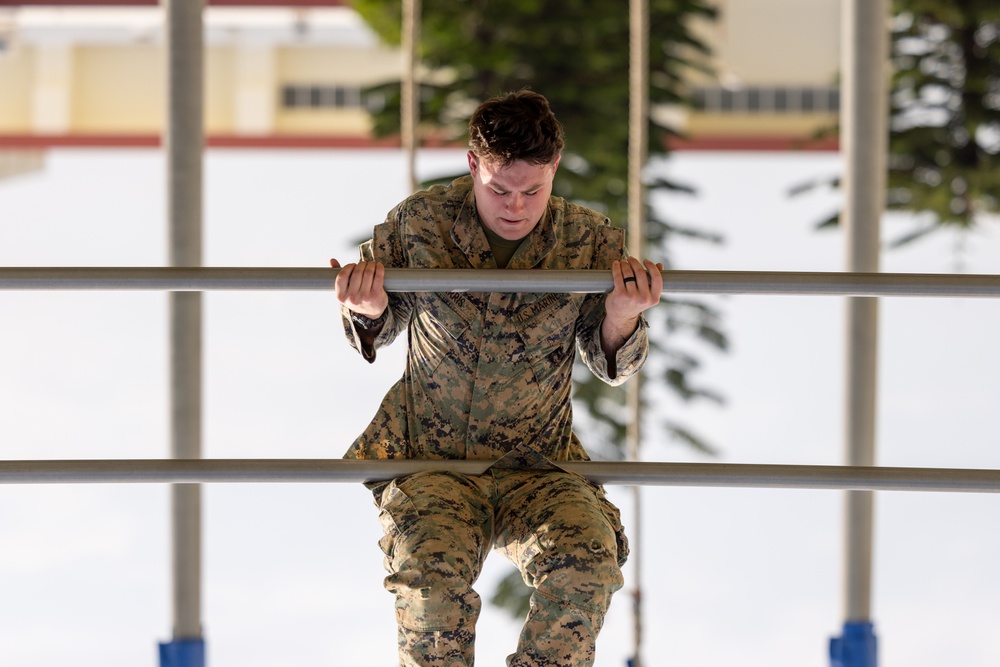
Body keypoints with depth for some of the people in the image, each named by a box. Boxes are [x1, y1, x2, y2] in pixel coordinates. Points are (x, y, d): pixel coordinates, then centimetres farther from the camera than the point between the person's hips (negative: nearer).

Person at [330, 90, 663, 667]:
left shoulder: (592, 243, -1)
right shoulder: (419, 222, -2)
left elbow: (612, 366, 8)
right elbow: (380, 331, 13)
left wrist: (623, 314, -15)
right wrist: (368, 311, -12)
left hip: (538, 468, 1)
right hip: (429, 461, -1)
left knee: (587, 571, -29)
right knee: (432, 576, -31)